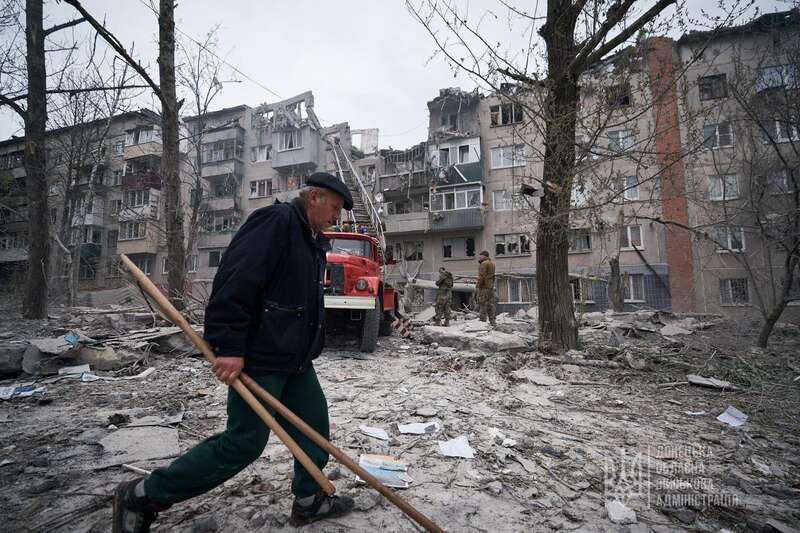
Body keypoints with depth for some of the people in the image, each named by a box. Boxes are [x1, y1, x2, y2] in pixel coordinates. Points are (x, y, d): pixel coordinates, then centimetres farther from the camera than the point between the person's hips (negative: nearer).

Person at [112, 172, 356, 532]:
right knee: (244, 443, -1)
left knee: (315, 424, 13)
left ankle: (309, 500, 32)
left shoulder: (314, 241, 16)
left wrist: (308, 350, 22)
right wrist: (230, 347, -26)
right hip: (258, 357, -10)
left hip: (294, 359, 10)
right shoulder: (276, 221, -15)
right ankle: (141, 496, 16)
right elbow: (235, 280, -24)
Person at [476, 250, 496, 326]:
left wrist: (477, 287, -15)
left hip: (484, 287, -9)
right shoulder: (492, 264, 17)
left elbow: (481, 276, -16)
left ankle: (482, 321, -8)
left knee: (483, 304, -7)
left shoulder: (484, 264, -11)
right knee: (491, 304, 10)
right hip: (491, 286, 9)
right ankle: (492, 321, 12)